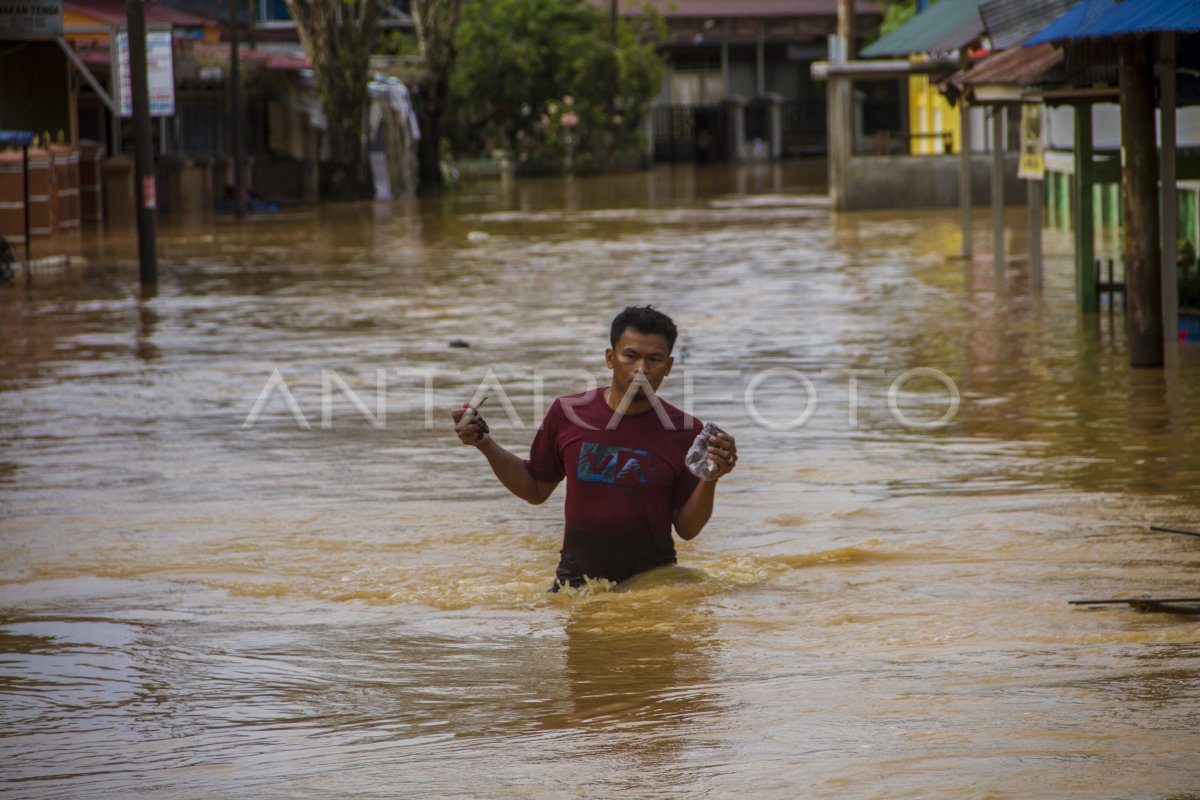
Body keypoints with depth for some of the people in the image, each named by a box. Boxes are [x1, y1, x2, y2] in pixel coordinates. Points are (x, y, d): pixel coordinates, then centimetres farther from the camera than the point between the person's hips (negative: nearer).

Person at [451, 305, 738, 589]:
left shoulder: (684, 432, -7)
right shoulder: (569, 413, -2)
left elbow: (687, 529, -3)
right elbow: (535, 490, 12)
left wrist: (710, 480, -20)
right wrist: (486, 445, 0)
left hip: (653, 583, -1)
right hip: (576, 580, 1)